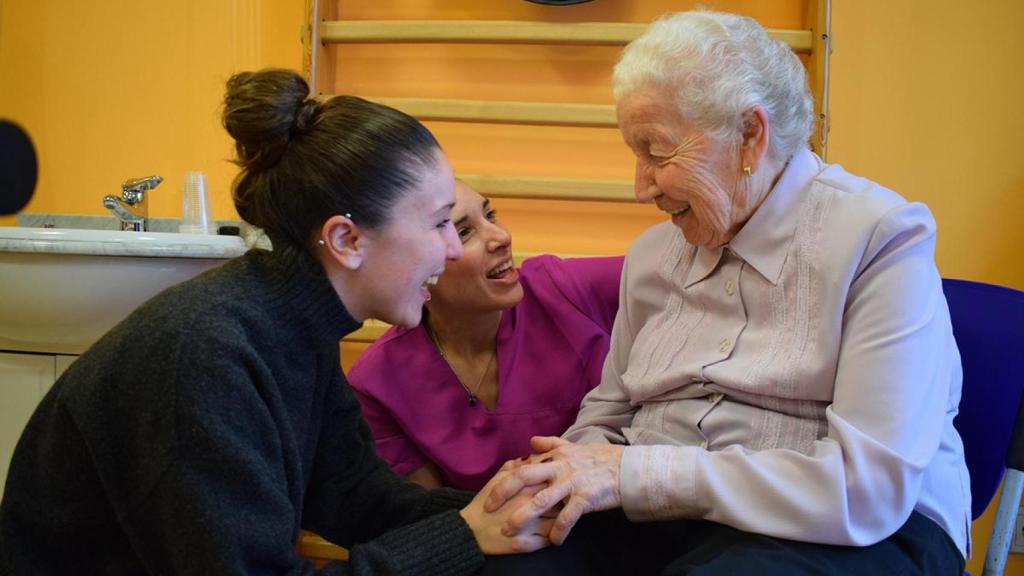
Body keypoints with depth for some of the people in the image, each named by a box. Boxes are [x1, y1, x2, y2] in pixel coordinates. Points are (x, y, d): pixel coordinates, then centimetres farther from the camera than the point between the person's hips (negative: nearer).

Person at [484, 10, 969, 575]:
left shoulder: (881, 239, -9)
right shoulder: (652, 253, 13)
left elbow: (868, 488, -20)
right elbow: (606, 413, 21)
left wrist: (633, 473, -22)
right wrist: (573, 475, -5)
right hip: (658, 524, 5)